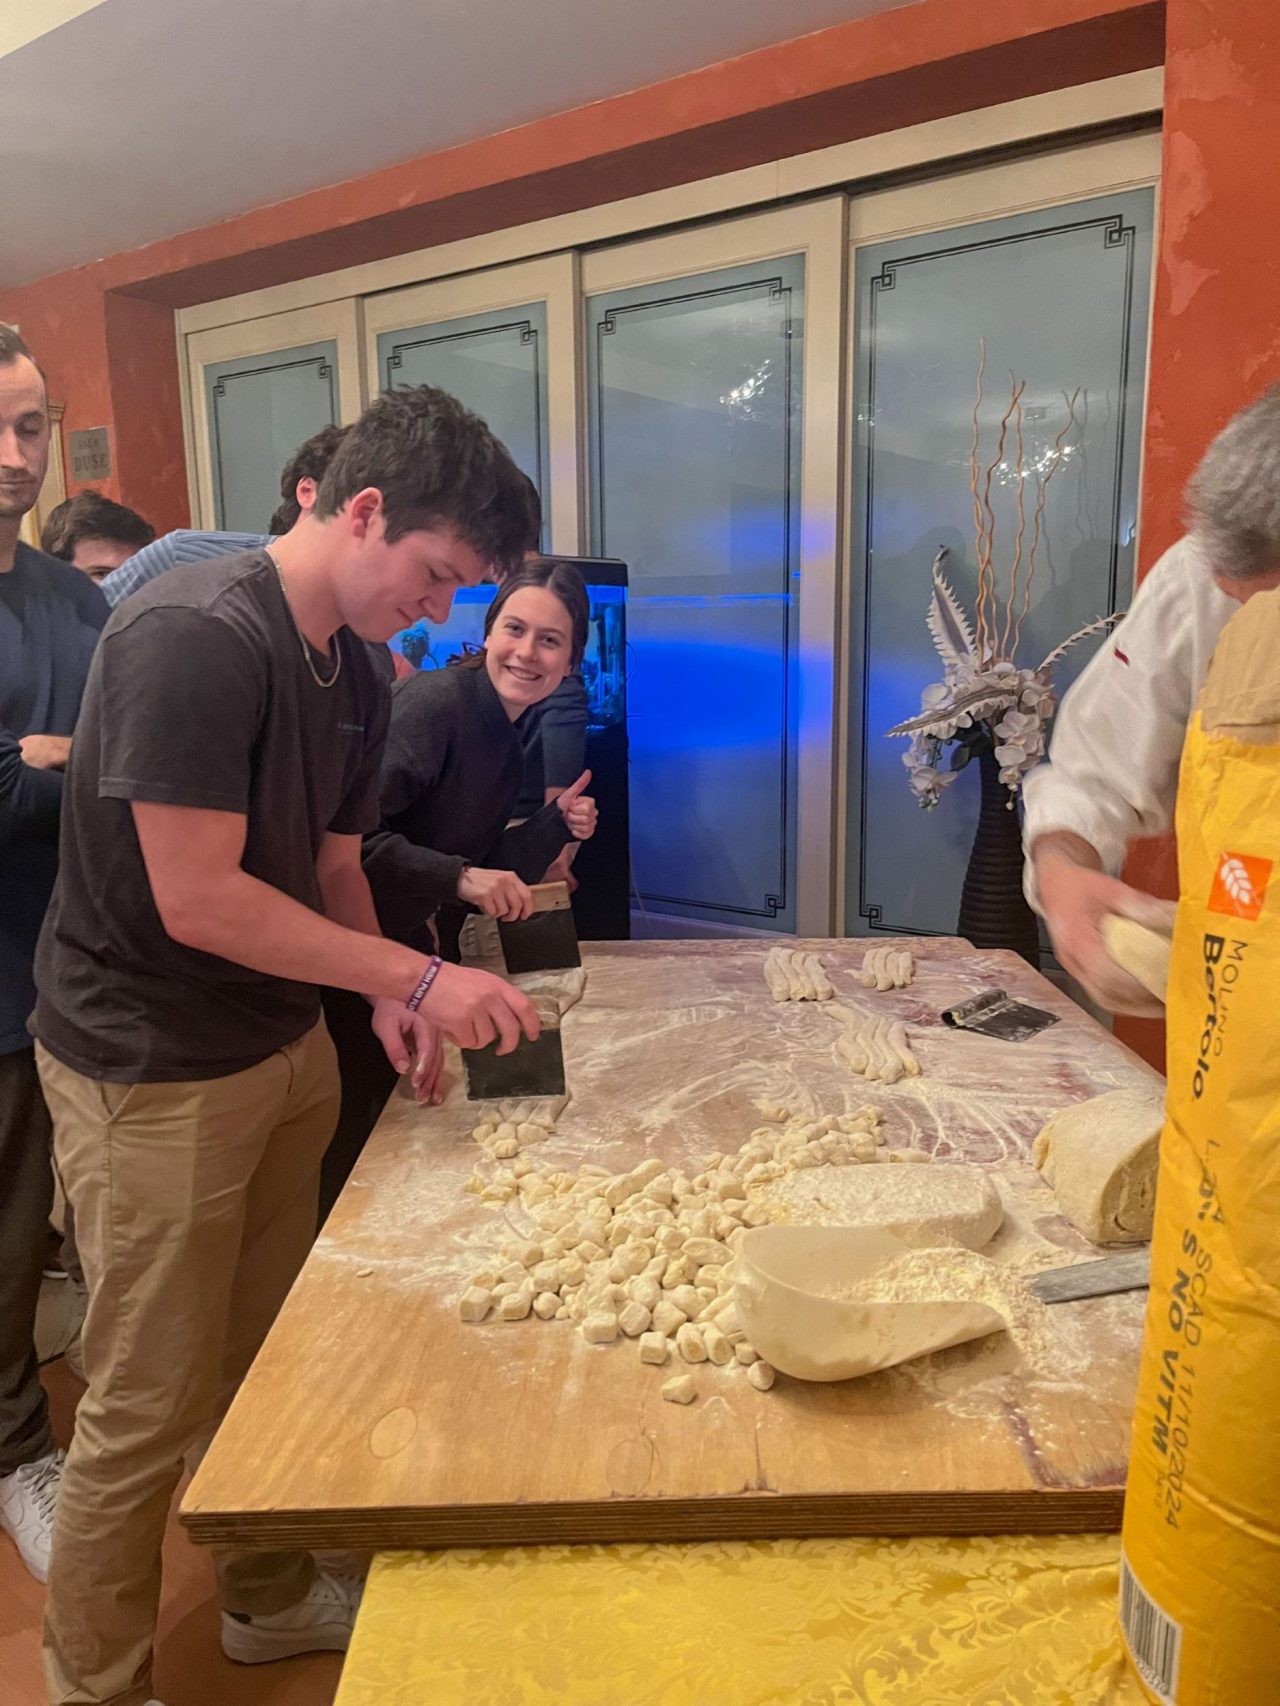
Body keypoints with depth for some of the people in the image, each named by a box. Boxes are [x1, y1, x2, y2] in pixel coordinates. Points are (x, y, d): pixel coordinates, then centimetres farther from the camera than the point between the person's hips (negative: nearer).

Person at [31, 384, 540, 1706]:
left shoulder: (356, 671, 6)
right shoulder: (195, 636, -22)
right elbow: (197, 901, -24)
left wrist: (384, 1000, -4)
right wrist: (420, 976, -20)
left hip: (285, 1051, 8)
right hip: (153, 1079, -8)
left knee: (271, 1361, 21)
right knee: (149, 1410, 8)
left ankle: (271, 1599, 44)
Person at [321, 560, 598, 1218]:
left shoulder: (507, 745, 8)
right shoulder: (434, 700, -19)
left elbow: (488, 877, 10)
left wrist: (556, 824, -2)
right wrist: (458, 876, -34)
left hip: (408, 955, 8)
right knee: (347, 1155, 3)